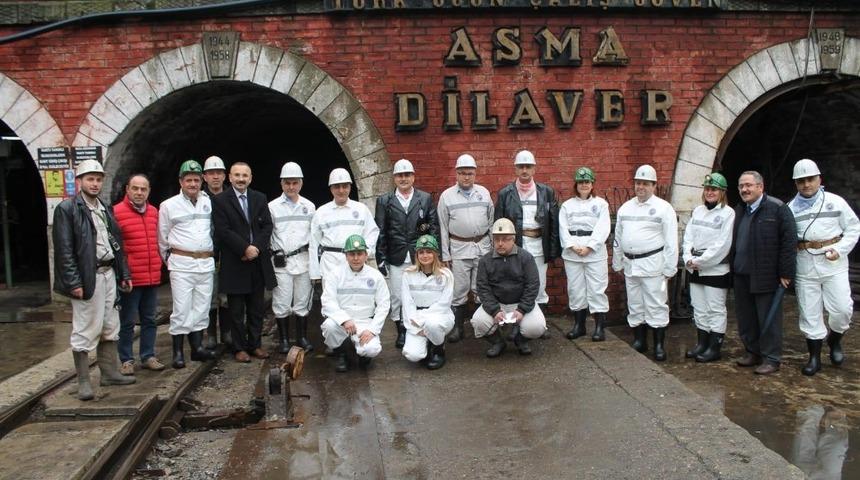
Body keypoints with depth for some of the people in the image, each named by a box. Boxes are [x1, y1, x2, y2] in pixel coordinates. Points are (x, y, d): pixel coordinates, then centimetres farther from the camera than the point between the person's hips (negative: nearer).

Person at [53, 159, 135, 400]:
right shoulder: (67, 208, -6)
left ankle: (110, 372, 25)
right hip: (87, 278, -7)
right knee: (85, 331, -1)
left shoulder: (105, 209, 16)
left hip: (109, 274, 7)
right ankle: (83, 382, 9)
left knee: (110, 328, 14)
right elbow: (64, 249, -11)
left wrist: (124, 274, 13)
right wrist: (74, 283, -17)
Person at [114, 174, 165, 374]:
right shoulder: (117, 212, -10)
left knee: (149, 319, 13)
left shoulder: (154, 212, 10)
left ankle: (148, 356, 24)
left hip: (152, 277, 6)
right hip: (130, 278, -6)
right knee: (127, 322, 4)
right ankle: (127, 360, 16)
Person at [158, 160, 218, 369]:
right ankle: (178, 352, 3)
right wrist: (169, 259, 14)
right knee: (182, 309, -5)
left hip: (206, 263, 3)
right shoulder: (169, 206, 1)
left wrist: (212, 254, 13)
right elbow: (162, 238, 9)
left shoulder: (209, 202, 8)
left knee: (202, 308, 8)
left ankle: (197, 347, 17)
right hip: (182, 263, -3)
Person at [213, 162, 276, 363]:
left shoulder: (260, 199, 10)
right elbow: (223, 231, -11)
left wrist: (256, 248, -11)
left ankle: (255, 344, 21)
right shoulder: (220, 201, -2)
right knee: (236, 310, 4)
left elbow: (267, 226, 4)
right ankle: (239, 348, 14)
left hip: (258, 261, 4)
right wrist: (245, 248, -17)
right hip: (235, 263, -3)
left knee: (256, 308, 10)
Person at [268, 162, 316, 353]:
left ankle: (302, 337, 19)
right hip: (281, 262, -2)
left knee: (303, 301, 8)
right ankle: (284, 340, 13)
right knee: (281, 303, 2)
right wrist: (274, 254, -6)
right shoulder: (273, 207, 1)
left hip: (303, 260, 2)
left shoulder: (309, 206, 8)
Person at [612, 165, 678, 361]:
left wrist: (669, 269, -10)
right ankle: (639, 341, 23)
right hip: (630, 264, 6)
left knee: (656, 306, -3)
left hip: (652, 264, -5)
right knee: (634, 306, 12)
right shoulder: (625, 208, 12)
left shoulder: (663, 208, -4)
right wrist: (617, 263, 16)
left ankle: (659, 345, 5)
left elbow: (671, 241, -7)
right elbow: (618, 238, 17)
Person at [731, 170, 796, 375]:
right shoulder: (738, 211, 14)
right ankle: (752, 352, 27)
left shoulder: (777, 208, -8)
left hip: (766, 277, -7)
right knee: (745, 318, 14)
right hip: (741, 276, 7)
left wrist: (785, 273, -13)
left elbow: (789, 242, -11)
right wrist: (733, 270, 12)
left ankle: (771, 359, 11)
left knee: (768, 320, 2)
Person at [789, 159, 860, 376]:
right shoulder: (791, 208, 5)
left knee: (842, 308, -5)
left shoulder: (835, 202, 3)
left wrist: (839, 250, -8)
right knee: (809, 313, 5)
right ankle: (814, 358, 16)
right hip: (804, 266, 1)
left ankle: (834, 340, 27)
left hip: (833, 263, -1)